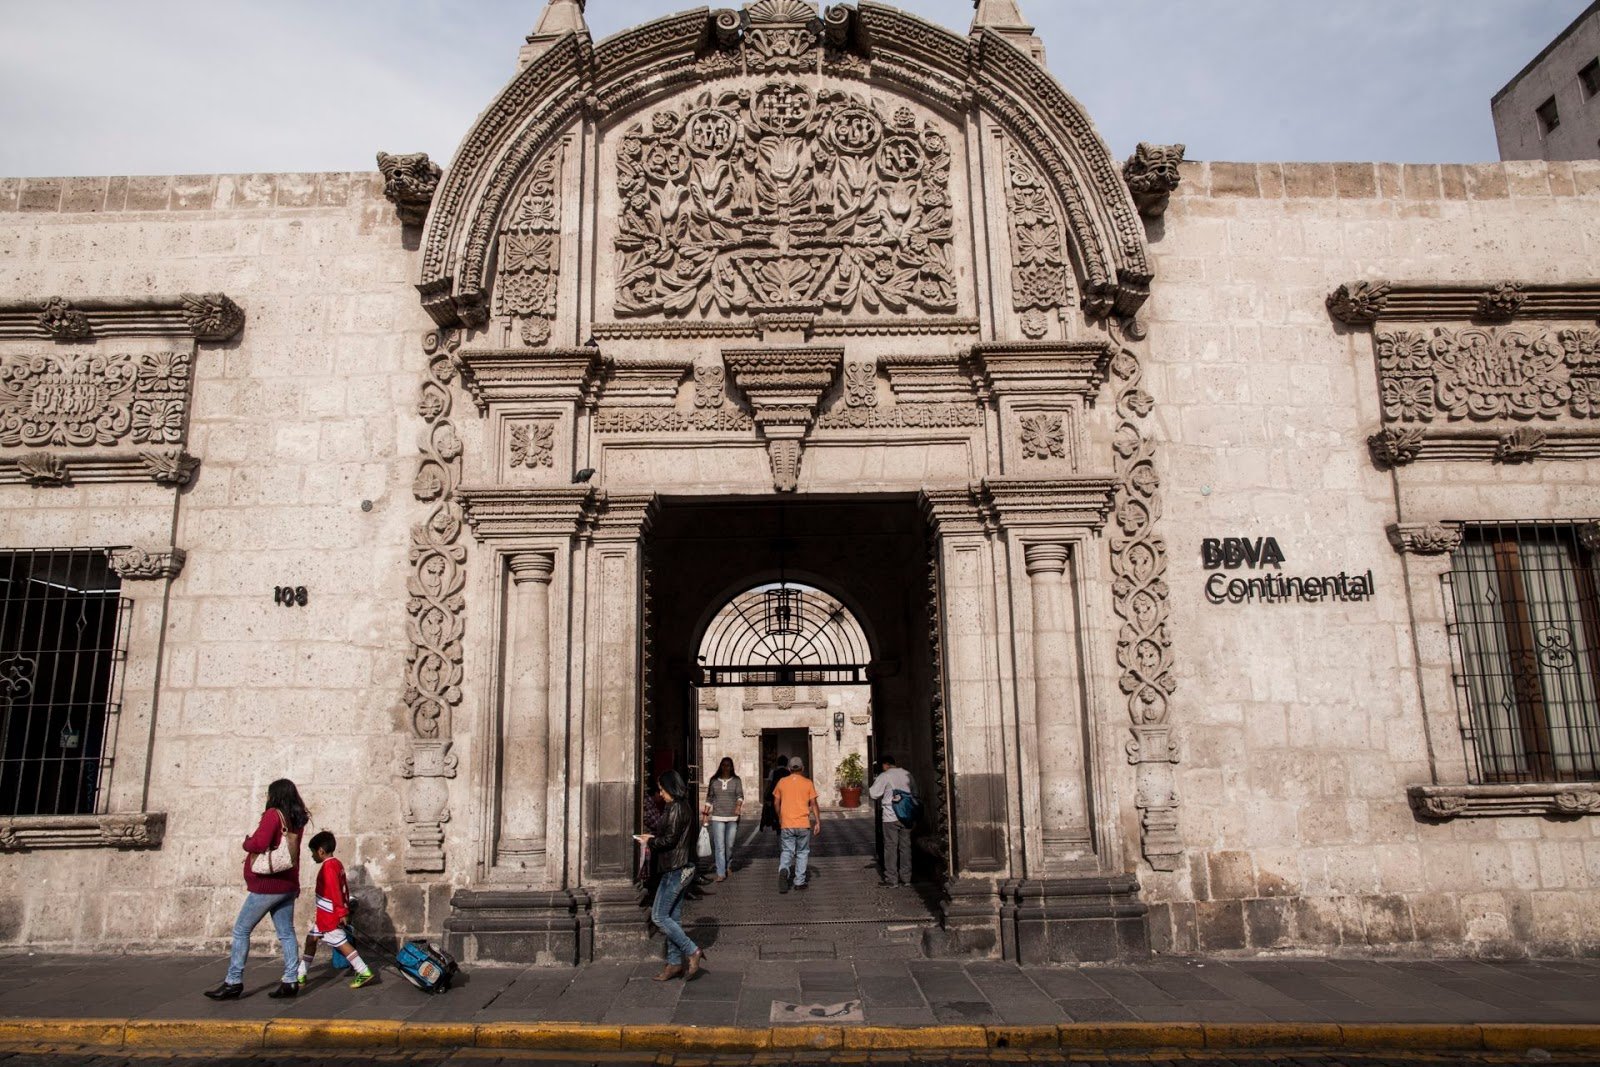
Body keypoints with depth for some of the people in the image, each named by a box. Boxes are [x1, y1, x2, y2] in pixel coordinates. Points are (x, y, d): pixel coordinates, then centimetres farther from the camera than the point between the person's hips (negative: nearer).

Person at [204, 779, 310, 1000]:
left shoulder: (273, 814, -12)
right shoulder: (296, 819, 10)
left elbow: (258, 844, -20)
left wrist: (247, 842, -2)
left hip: (267, 886, -7)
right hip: (287, 885, 7)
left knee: (241, 931, 4)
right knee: (286, 933, 8)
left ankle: (233, 983, 6)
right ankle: (291, 981, 6)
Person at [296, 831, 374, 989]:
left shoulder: (328, 866, -18)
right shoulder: (336, 864, 10)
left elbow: (335, 890, -23)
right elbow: (344, 888, 13)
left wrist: (341, 912, -23)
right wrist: (345, 910, 15)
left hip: (329, 915, -10)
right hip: (326, 914, 10)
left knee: (341, 943, -7)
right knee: (311, 938, 16)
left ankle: (364, 972, -8)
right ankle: (300, 975, 25)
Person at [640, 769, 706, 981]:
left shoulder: (676, 809, -16)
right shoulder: (686, 807, 13)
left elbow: (670, 839, -21)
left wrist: (651, 841, -3)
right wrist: (655, 839, 13)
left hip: (675, 870, -10)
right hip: (685, 867, 10)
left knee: (659, 916, -4)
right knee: (673, 917, 13)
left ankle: (692, 952, -4)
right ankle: (675, 962, 17)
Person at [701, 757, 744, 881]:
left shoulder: (736, 780, 4)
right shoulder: (714, 781, 7)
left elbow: (740, 795, -5)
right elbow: (709, 798, 10)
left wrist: (738, 805, -23)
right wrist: (706, 812, 1)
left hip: (732, 817, 0)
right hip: (717, 817, 0)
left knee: (729, 845, 8)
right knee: (719, 846, -6)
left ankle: (726, 866, 31)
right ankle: (721, 873, -4)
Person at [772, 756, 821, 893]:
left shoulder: (782, 782, 2)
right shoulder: (807, 783, -2)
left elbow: (776, 802, 9)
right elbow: (813, 804, -4)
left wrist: (779, 818, 23)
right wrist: (817, 822, 0)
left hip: (786, 824, 1)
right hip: (803, 824, -1)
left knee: (786, 851, 8)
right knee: (802, 852, 12)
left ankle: (783, 870, -20)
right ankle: (799, 882, 13)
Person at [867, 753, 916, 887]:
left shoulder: (884, 776, -9)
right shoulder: (907, 774, 8)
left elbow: (873, 794, -9)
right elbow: (914, 792, 15)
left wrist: (874, 784, 9)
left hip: (891, 817, -5)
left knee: (890, 847, 1)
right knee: (905, 846, 10)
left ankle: (891, 879, 3)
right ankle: (906, 877, 14)